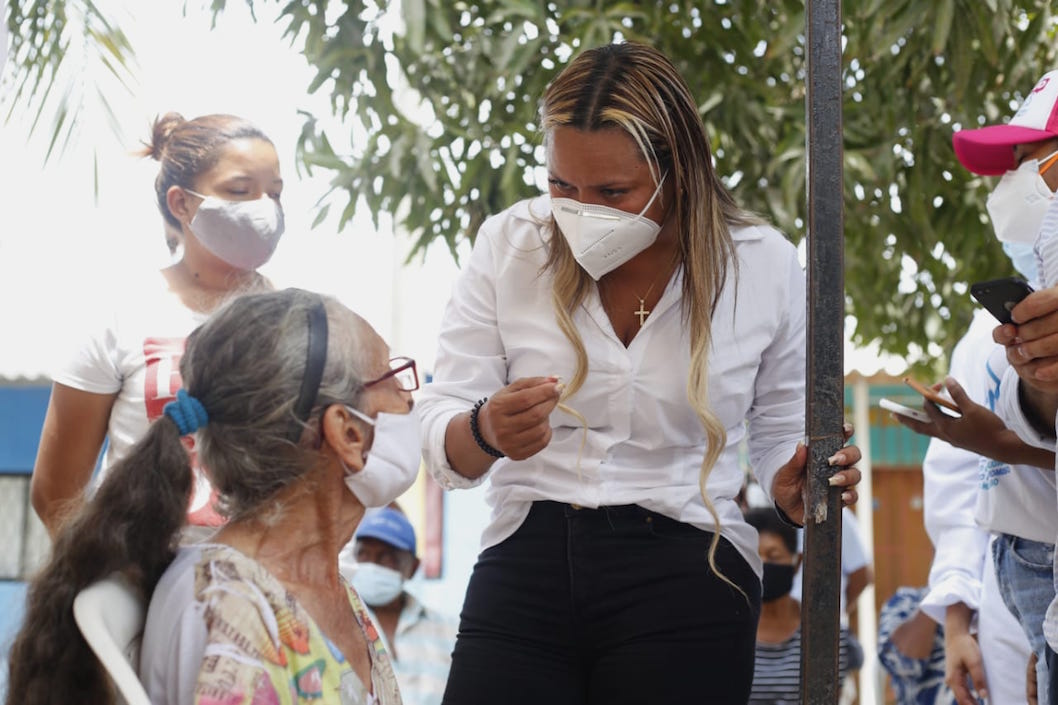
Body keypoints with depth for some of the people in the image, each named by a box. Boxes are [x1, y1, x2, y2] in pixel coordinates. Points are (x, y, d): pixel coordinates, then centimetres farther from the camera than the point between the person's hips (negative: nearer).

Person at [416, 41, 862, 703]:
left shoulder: (765, 264, -3)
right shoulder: (511, 244, -3)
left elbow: (780, 434, 9)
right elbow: (440, 436, -4)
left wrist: (794, 488, -14)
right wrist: (485, 432, -27)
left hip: (686, 582, -1)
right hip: (522, 570, 1)